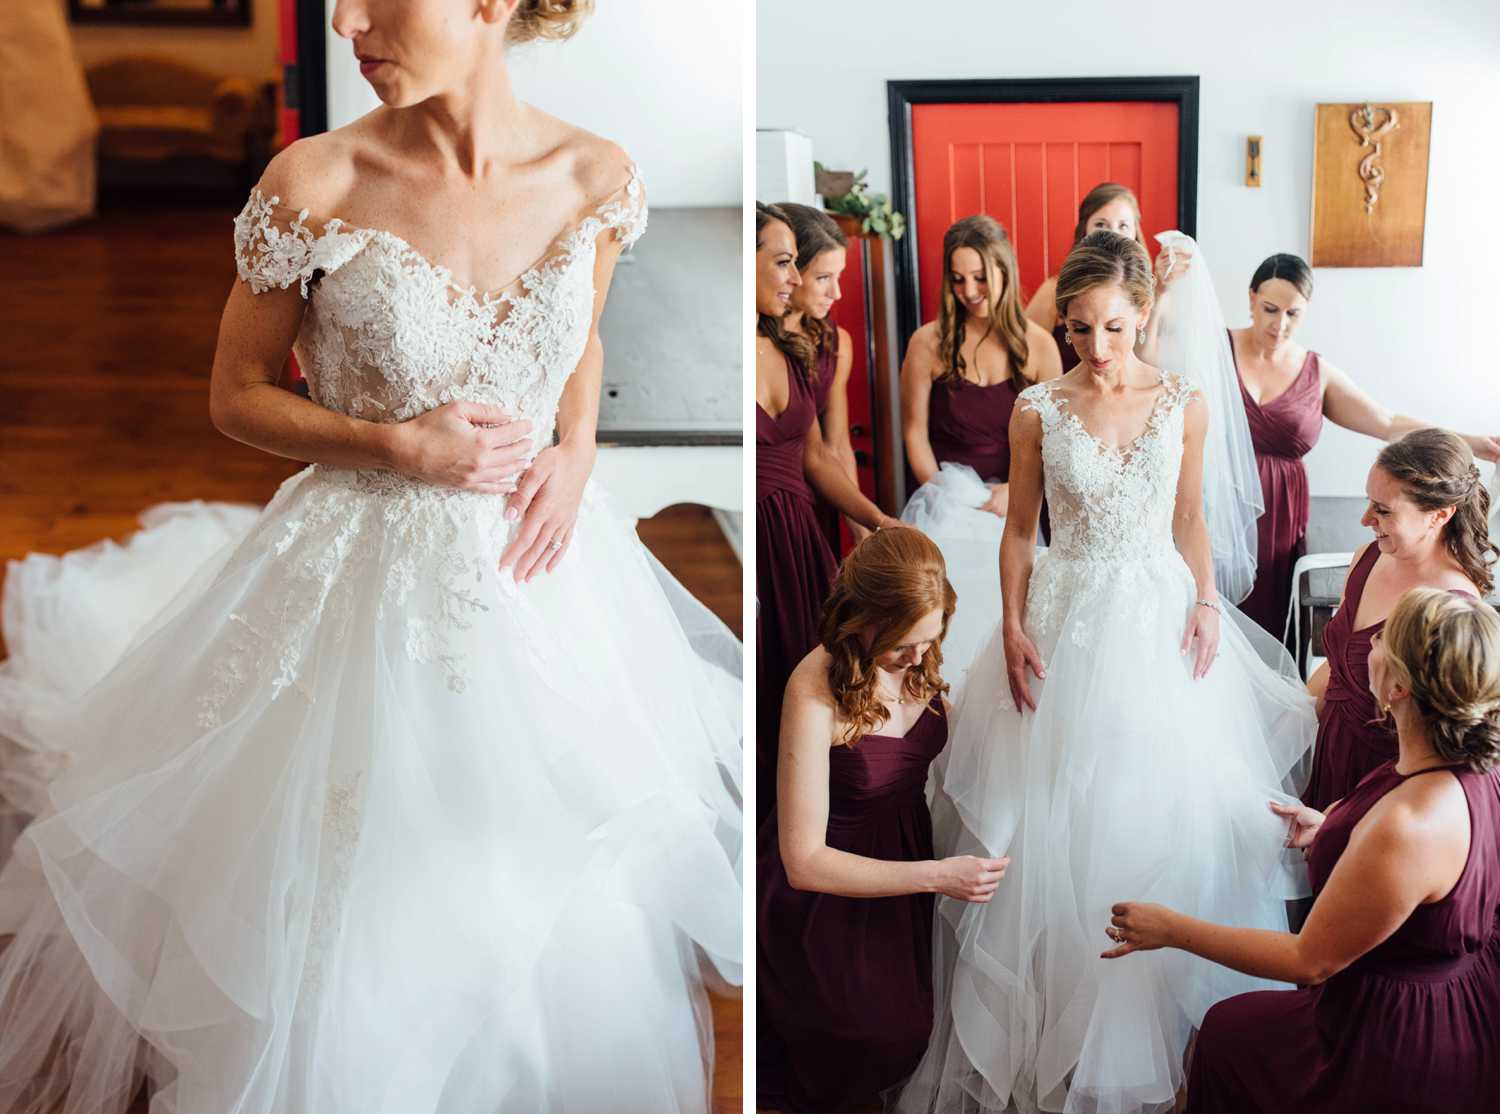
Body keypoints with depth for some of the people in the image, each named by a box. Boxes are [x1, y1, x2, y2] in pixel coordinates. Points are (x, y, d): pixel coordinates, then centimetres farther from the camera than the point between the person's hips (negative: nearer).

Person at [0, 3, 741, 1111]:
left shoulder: (596, 176, -7)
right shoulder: (316, 181, -15)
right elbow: (238, 397, -4)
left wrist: (575, 452, -6)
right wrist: (401, 447, -17)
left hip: (541, 565, 3)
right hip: (365, 573, -2)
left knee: (557, 909, 17)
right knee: (337, 901, 9)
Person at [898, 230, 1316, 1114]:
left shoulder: (1185, 404, 0)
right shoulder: (1038, 411, -3)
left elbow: (1190, 520, 9)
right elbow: (1020, 530, 3)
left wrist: (1207, 604, -4)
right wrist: (1013, 628, -6)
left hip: (1162, 612, 1)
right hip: (1069, 616, -1)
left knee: (1168, 801, 5)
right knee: (1058, 813, 3)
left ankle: (1155, 1021, 23)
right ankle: (1058, 1035, 18)